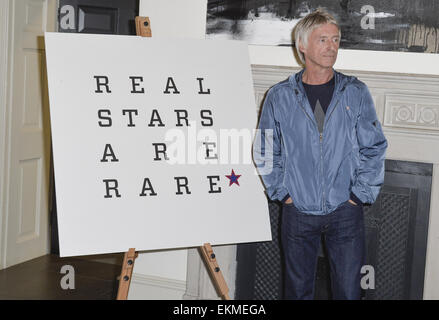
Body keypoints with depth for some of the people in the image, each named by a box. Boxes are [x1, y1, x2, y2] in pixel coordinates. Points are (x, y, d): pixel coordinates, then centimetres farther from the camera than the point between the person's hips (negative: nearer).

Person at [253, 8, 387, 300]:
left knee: (349, 291, 5)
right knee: (298, 289, 12)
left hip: (345, 213, 0)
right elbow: (265, 153, 7)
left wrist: (359, 195, -5)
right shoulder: (279, 96, 0)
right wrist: (282, 193, -1)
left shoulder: (356, 93, 1)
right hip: (298, 213, 0)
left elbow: (374, 149, 1)